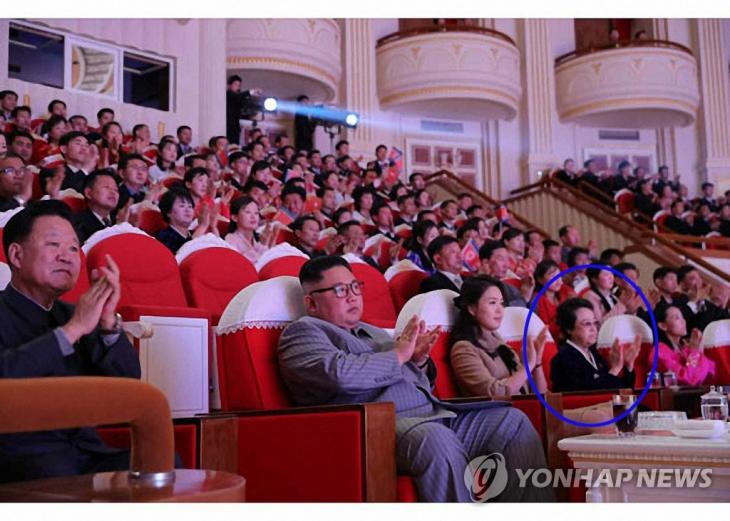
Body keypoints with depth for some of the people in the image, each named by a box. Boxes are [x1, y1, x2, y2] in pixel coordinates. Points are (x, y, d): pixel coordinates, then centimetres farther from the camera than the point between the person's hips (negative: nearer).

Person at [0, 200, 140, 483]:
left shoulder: (74, 315, 18)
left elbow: (128, 382, 8)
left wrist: (108, 322, -7)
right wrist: (72, 329, -17)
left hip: (87, 452, 5)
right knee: (56, 472, -38)